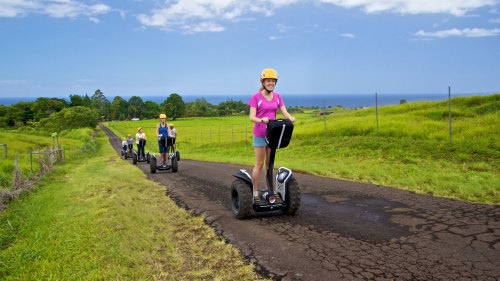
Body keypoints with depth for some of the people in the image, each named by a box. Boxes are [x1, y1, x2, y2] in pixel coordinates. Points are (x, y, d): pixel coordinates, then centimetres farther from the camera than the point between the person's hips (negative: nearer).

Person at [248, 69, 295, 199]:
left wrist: (290, 118, -22)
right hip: (260, 134, -4)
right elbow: (252, 117, -14)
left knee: (270, 163, 11)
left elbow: (285, 113, 1)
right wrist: (261, 119, -36)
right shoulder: (256, 97, -7)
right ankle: (255, 192, 11)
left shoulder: (277, 96, 7)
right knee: (259, 164, 0)